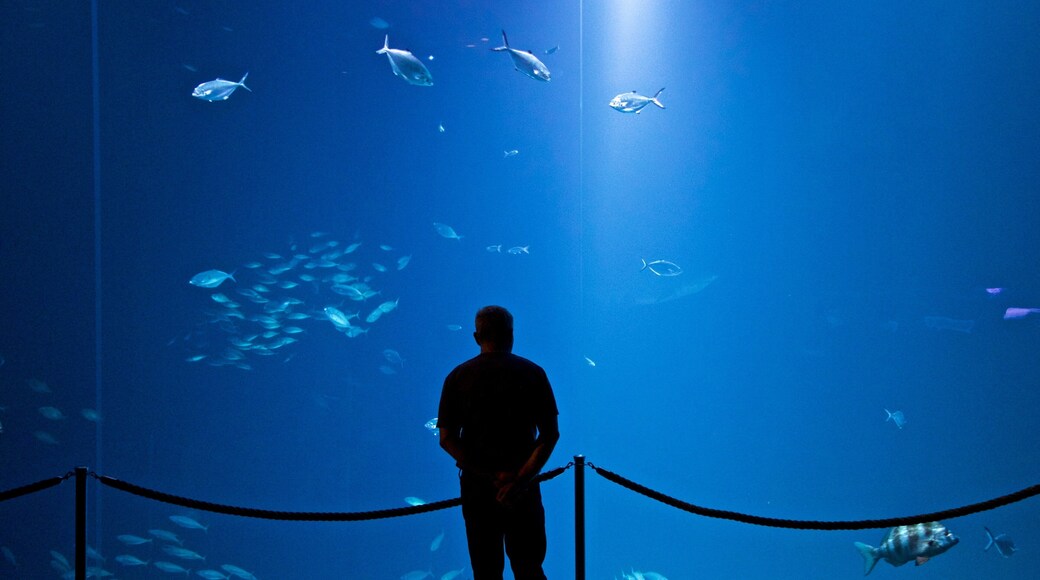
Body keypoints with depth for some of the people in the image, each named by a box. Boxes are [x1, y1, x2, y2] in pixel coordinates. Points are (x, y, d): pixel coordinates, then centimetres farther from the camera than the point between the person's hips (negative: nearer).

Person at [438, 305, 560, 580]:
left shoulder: (458, 377, 0)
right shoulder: (532, 373, -1)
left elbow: (447, 438, -5)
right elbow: (550, 434, -6)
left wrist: (489, 475, -8)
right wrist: (522, 479, -11)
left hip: (477, 485, 0)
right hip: (522, 486, 0)